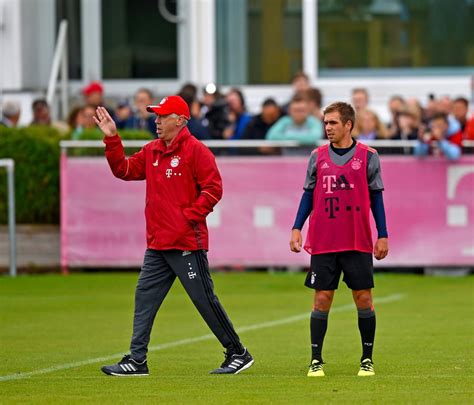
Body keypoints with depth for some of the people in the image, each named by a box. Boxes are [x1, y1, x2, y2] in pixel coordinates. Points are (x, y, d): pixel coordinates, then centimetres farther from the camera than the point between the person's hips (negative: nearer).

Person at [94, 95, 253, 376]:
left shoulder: (195, 150, -9)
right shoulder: (152, 151, 14)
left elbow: (213, 189, -13)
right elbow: (124, 170, 17)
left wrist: (188, 216, -16)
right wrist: (112, 139, 9)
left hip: (187, 243, -8)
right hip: (157, 244, 8)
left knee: (205, 300, -3)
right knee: (145, 298, 4)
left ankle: (238, 353, 8)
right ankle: (136, 360, 7)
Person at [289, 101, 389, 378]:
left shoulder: (368, 156, 2)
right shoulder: (318, 156, 7)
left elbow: (376, 197, 5)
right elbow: (309, 195, 11)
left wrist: (383, 235, 1)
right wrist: (297, 228, 2)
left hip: (358, 242, -1)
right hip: (323, 243, 1)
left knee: (363, 298, 0)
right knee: (322, 298, -1)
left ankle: (368, 359, 11)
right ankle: (316, 360, 4)